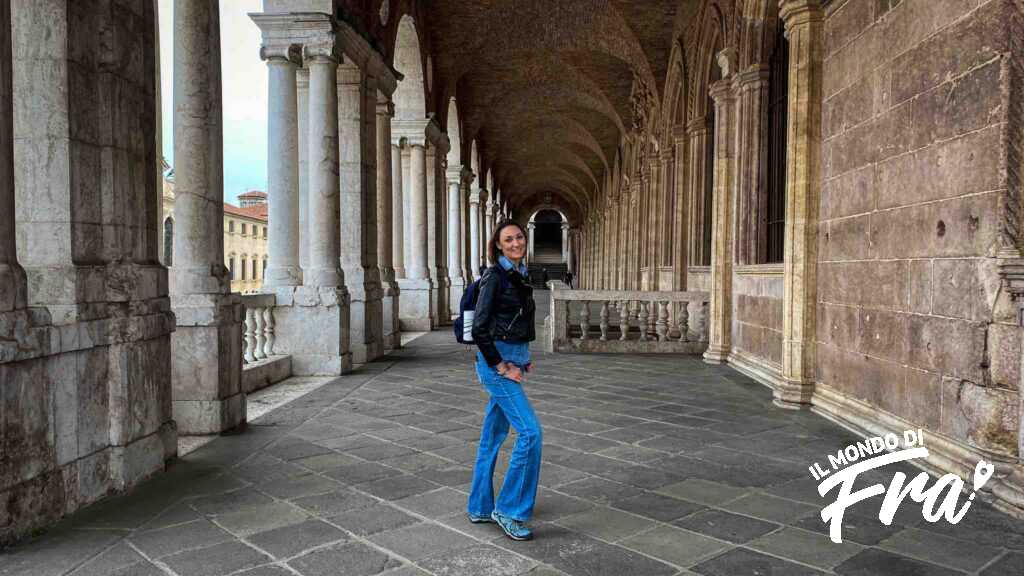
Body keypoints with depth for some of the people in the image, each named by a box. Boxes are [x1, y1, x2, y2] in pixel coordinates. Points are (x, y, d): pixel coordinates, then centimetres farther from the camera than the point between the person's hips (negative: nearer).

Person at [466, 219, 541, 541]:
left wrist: (523, 358, 12)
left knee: (493, 435, 13)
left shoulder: (520, 276, 13)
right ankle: (508, 510, -1)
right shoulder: (495, 277, -12)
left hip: (512, 361, 9)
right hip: (497, 361, -9)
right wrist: (501, 366, -15)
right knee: (530, 432, -12)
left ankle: (480, 508, 24)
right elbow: (479, 329, -16)